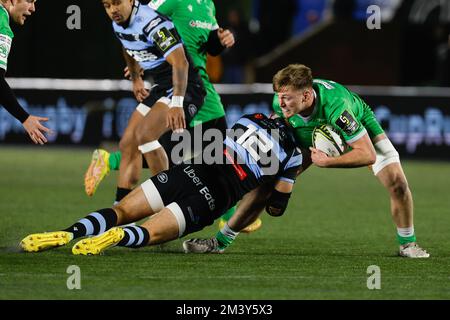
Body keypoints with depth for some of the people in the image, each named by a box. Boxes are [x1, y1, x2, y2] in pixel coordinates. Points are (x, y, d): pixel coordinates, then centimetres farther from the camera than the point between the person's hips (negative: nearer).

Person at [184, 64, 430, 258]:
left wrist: (326, 162, -39)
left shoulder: (335, 105, -46)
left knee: (396, 181, -20)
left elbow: (368, 154, -42)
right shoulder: (280, 103, -30)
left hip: (361, 130, -4)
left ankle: (407, 244, 5)